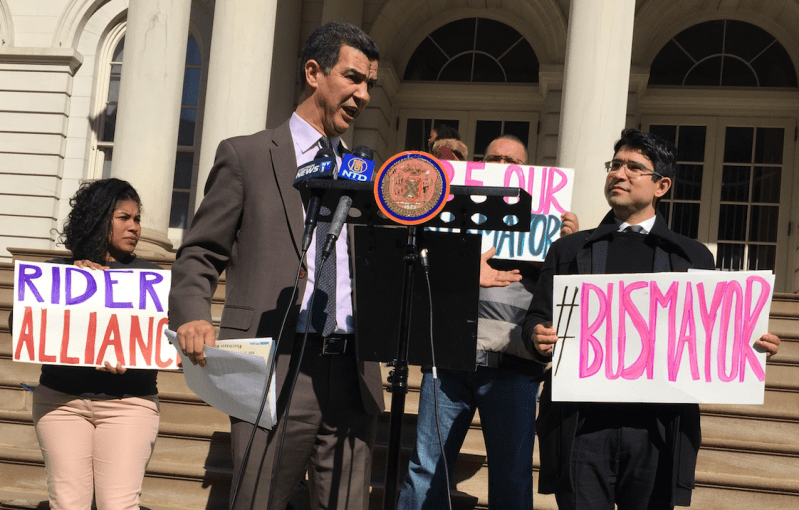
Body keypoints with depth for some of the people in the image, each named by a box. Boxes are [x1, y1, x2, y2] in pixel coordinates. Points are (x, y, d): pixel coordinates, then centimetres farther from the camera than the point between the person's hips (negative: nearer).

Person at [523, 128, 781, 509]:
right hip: (582, 424, 0)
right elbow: (537, 319, 12)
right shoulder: (569, 250, 15)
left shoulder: (693, 257, 14)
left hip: (660, 427, 0)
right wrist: (538, 337, -11)